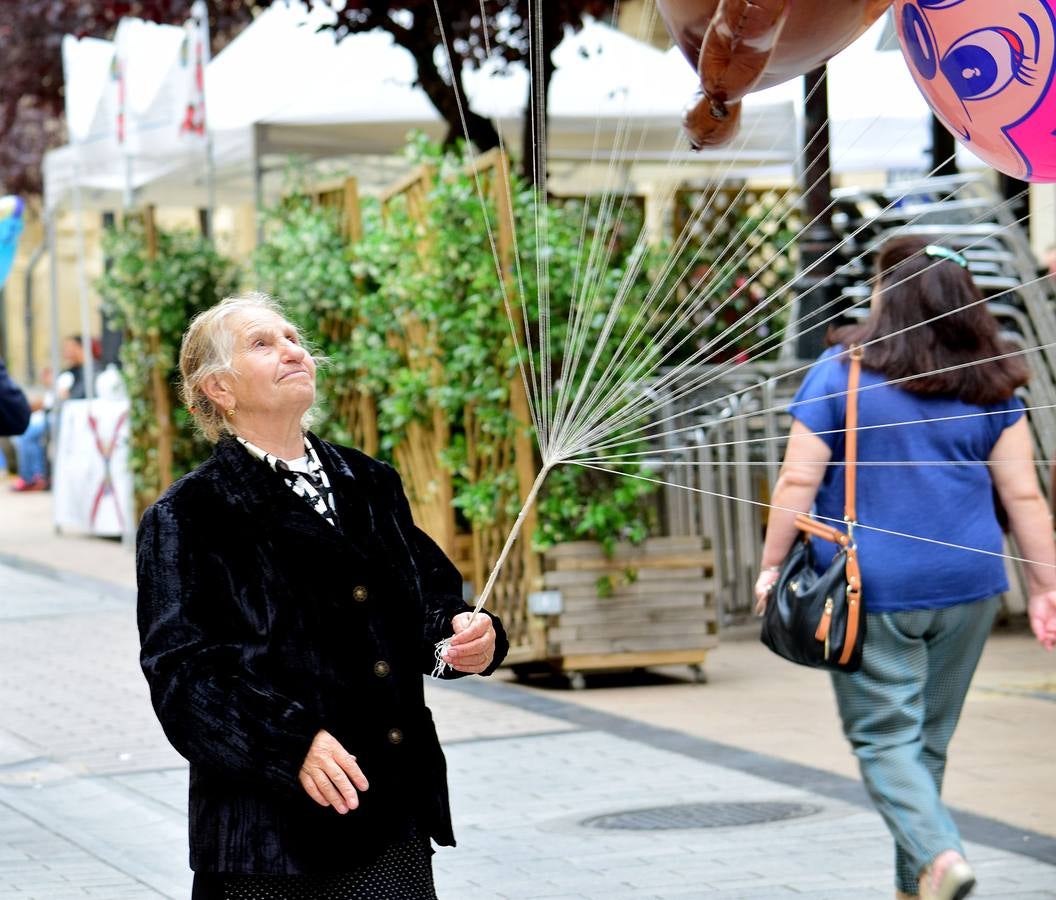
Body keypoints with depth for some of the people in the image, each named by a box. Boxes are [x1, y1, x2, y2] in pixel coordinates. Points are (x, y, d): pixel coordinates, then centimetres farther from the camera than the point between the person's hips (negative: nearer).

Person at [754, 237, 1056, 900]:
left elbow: (798, 482, -7)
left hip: (871, 589, -4)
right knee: (929, 739, 15)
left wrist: (773, 564, 3)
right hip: (967, 586, 4)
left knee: (884, 738, 1)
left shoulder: (840, 374, -5)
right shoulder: (991, 387, 4)